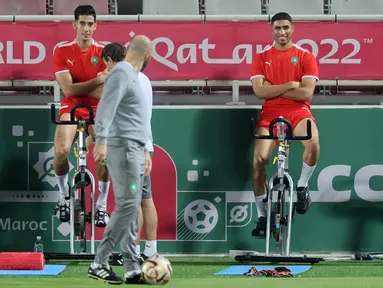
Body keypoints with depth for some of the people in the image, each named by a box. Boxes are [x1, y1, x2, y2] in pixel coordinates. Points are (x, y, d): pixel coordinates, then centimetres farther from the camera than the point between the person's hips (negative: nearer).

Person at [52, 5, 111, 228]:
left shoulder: (103, 52, -4)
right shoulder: (62, 52, -5)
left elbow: (104, 92, -11)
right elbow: (68, 90, -13)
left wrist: (78, 88, -15)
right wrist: (97, 81, -17)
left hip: (97, 110, 1)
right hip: (71, 109, -1)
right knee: (61, 152, -27)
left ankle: (102, 206, -5)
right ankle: (64, 195, 2)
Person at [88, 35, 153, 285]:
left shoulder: (133, 76, 21)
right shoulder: (122, 73, -9)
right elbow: (106, 107, -21)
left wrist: (145, 153, 27)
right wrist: (101, 141, -31)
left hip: (135, 149, 10)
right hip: (123, 147, -10)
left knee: (133, 211, 6)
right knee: (127, 205, -15)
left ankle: (132, 270, 6)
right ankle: (99, 264, -14)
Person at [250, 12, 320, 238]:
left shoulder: (306, 57, 4)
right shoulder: (261, 58, 8)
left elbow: (307, 93, -8)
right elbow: (259, 91, -5)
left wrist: (273, 89, -8)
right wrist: (290, 85, -10)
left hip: (298, 112, -1)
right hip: (271, 113, 2)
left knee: (313, 143, -33)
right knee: (259, 159, -17)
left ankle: (302, 186, -4)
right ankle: (261, 216, -3)